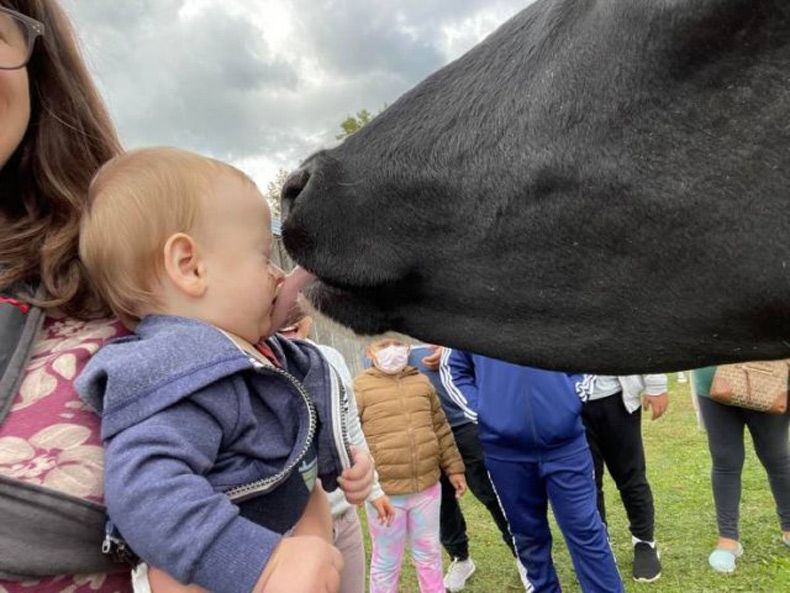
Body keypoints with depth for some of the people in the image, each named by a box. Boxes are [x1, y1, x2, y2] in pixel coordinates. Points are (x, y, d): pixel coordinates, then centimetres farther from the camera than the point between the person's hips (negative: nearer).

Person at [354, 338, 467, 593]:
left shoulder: (421, 382, 8)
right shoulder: (360, 387, -7)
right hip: (384, 492, -4)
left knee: (429, 553, 20)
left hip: (428, 486, 4)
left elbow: (441, 429, 14)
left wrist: (454, 468, 14)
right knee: (386, 561, 12)